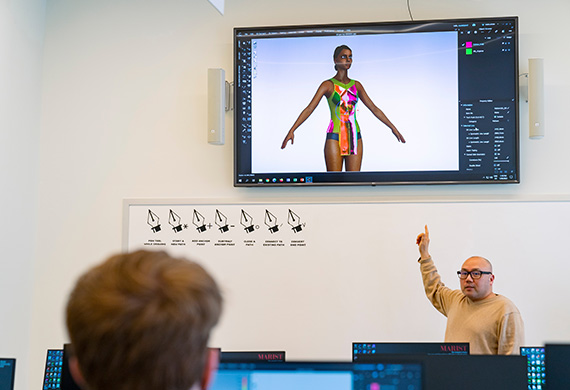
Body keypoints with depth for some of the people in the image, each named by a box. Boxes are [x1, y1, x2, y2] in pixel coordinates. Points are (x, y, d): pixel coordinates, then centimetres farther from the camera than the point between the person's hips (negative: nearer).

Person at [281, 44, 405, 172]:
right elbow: (309, 109, -7)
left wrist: (393, 127, 15)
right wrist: (292, 131, -16)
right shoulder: (328, 85, -1)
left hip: (354, 137, 4)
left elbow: (374, 109, 17)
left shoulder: (356, 85, 12)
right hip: (335, 138, -4)